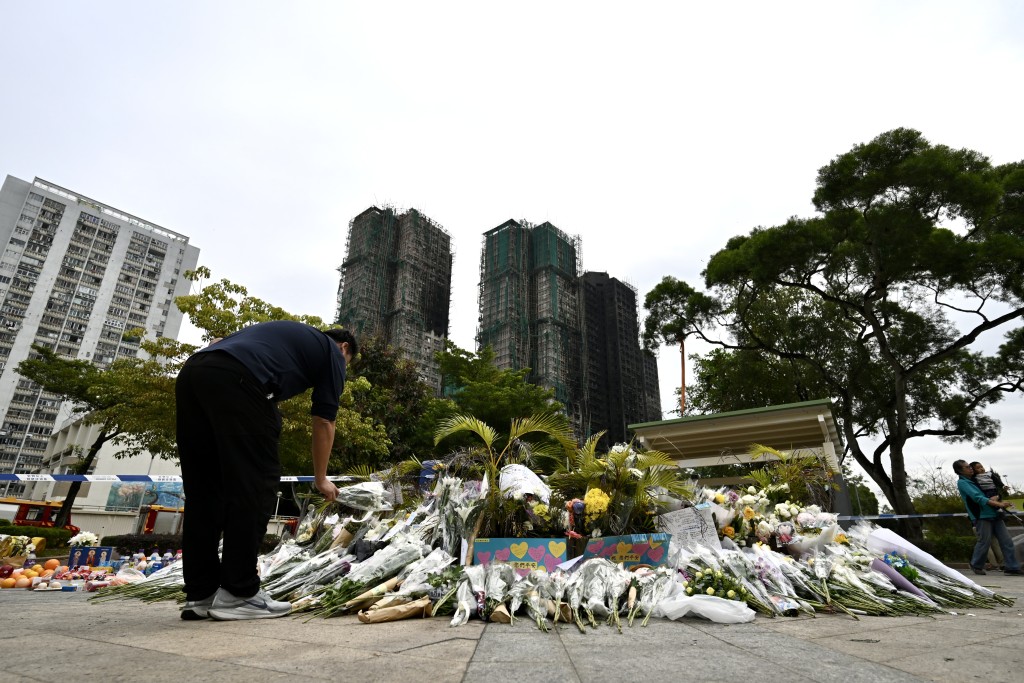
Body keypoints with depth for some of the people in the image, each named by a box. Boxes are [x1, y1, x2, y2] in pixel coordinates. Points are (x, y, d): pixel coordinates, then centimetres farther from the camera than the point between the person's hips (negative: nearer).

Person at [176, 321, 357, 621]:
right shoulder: (332, 352, 19)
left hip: (190, 371, 8)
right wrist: (321, 478, 27)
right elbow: (323, 422, 16)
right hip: (234, 378, -8)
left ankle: (200, 594, 17)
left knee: (203, 489, 12)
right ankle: (238, 594, 4)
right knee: (255, 484, 1)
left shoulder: (290, 334, 37)